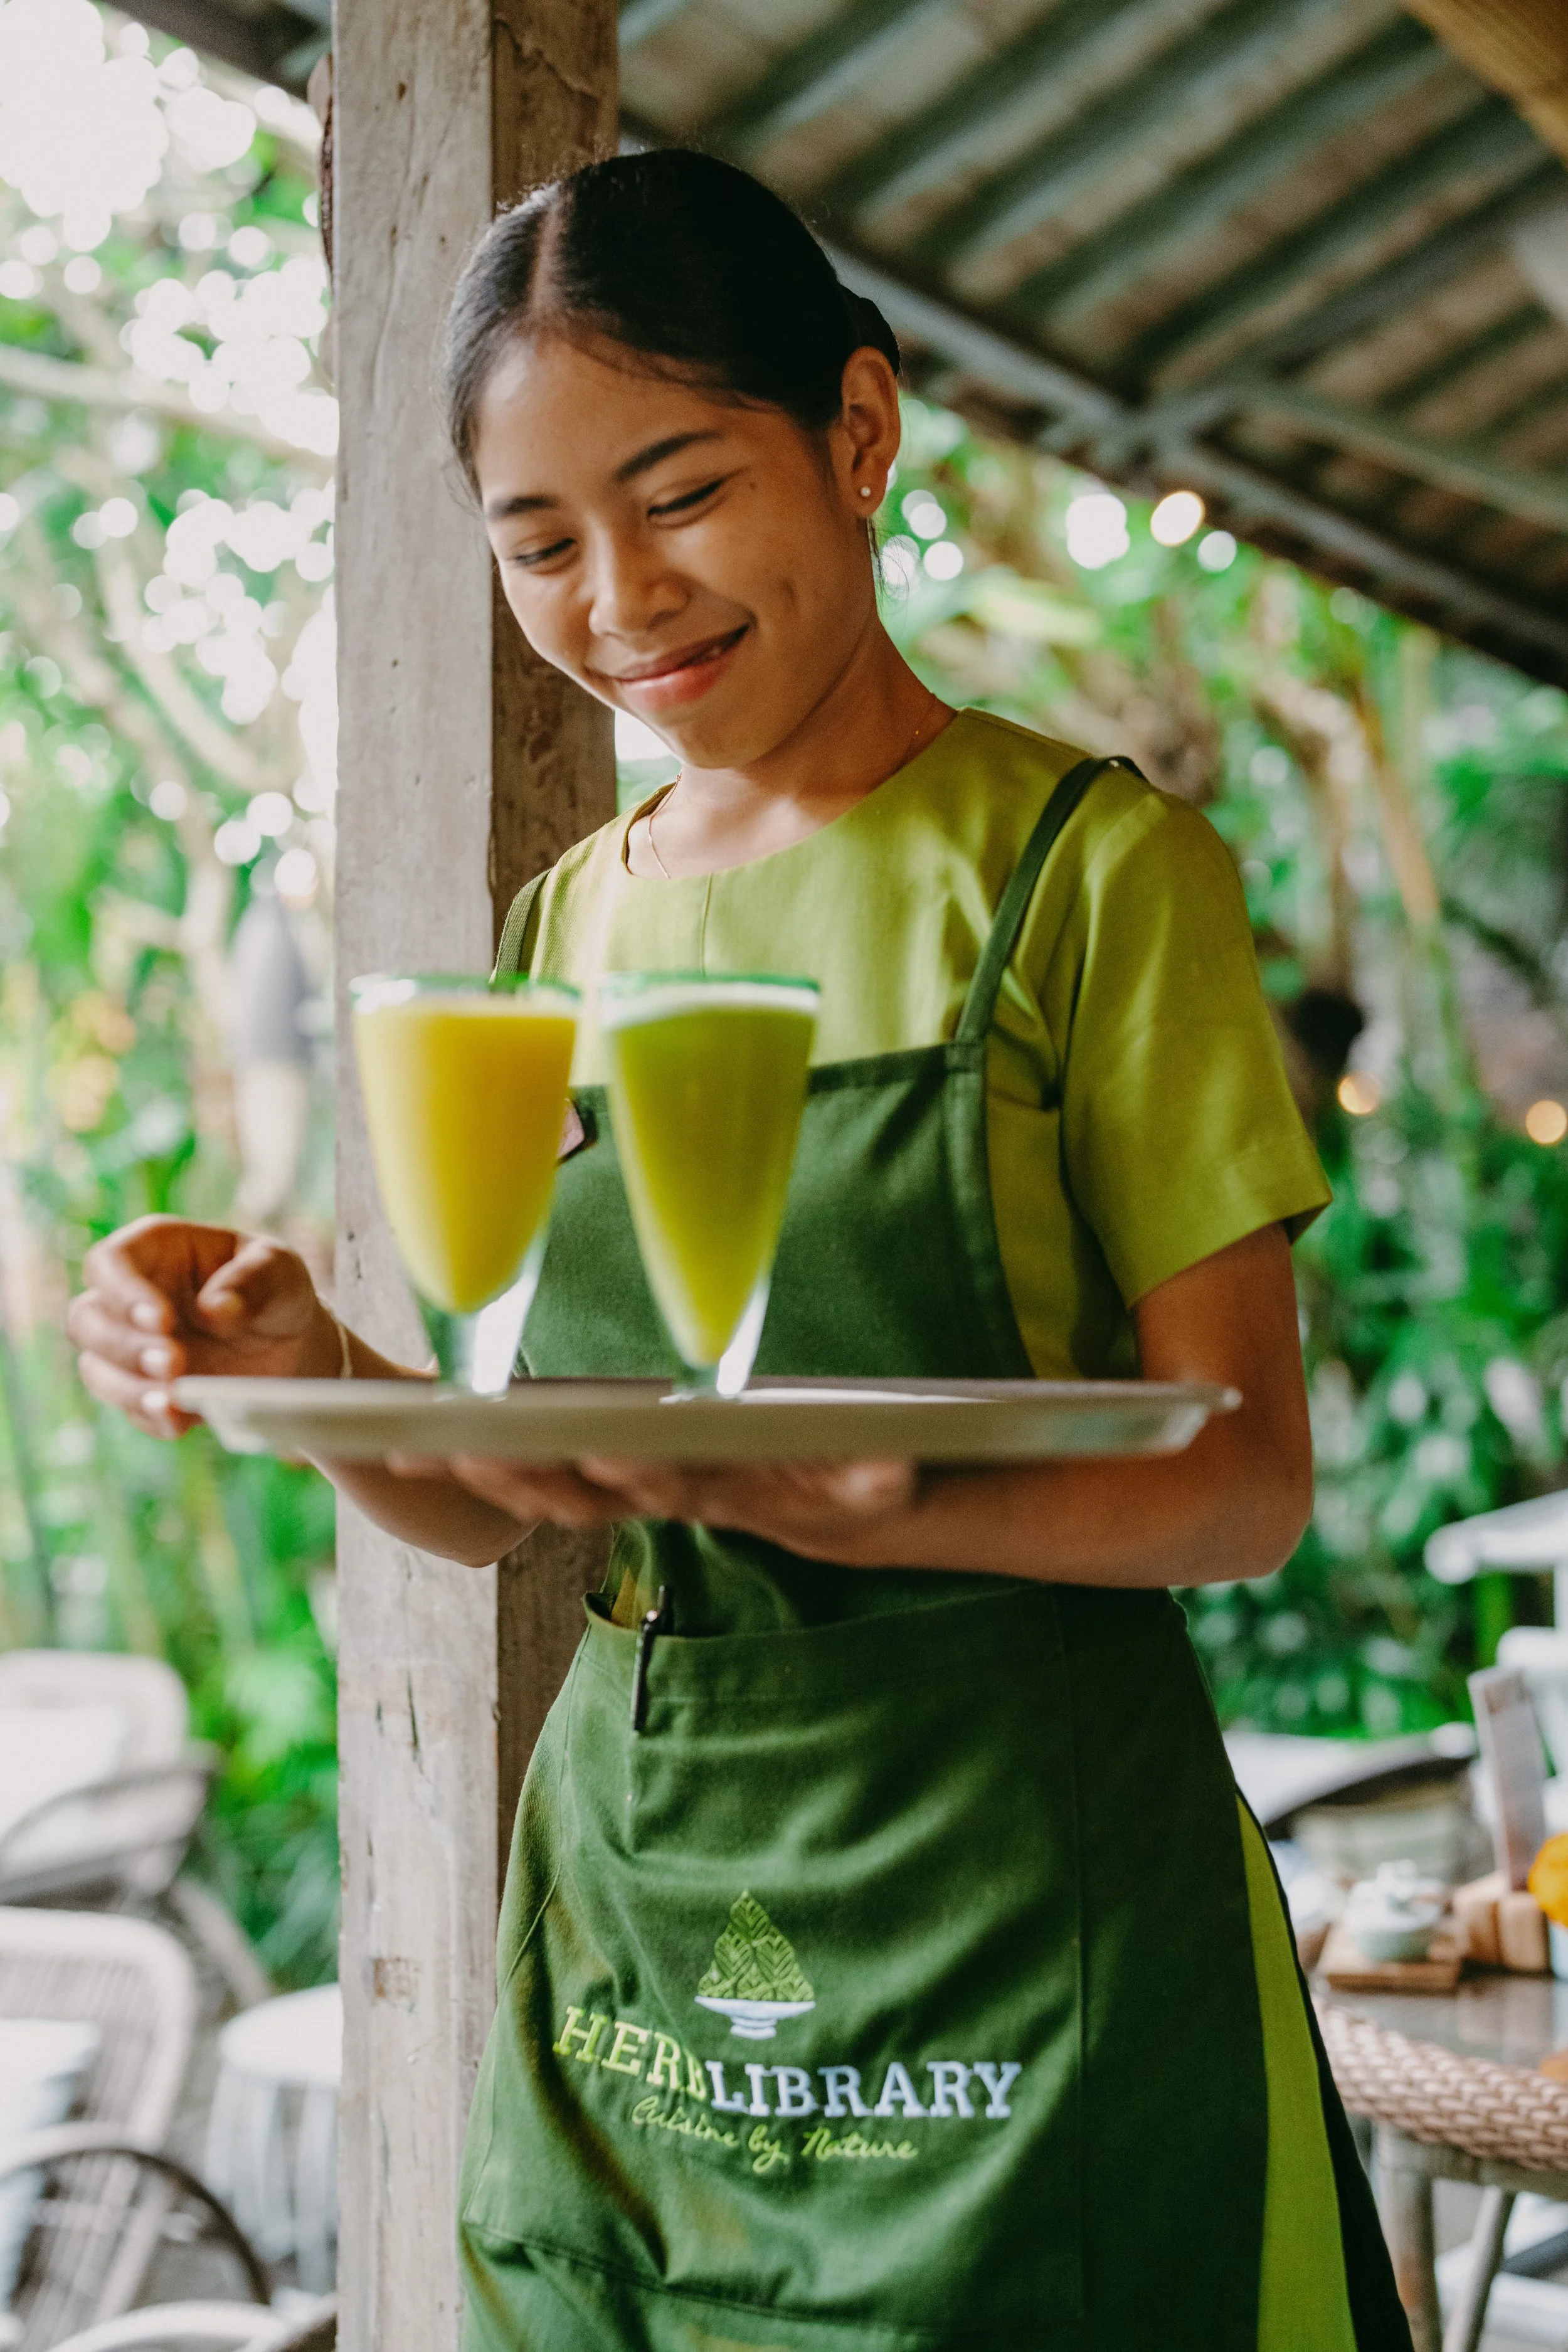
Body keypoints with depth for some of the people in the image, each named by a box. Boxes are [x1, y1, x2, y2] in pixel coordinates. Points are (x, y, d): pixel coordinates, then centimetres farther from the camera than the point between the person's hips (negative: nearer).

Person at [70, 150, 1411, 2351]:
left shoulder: (1090, 868, -6)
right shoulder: (558, 936, 8)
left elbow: (1247, 1480, -9)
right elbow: (494, 1509, 9)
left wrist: (888, 1512, -27)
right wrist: (306, 1364, -12)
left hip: (1013, 1919, -4)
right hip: (627, 1895, 5)